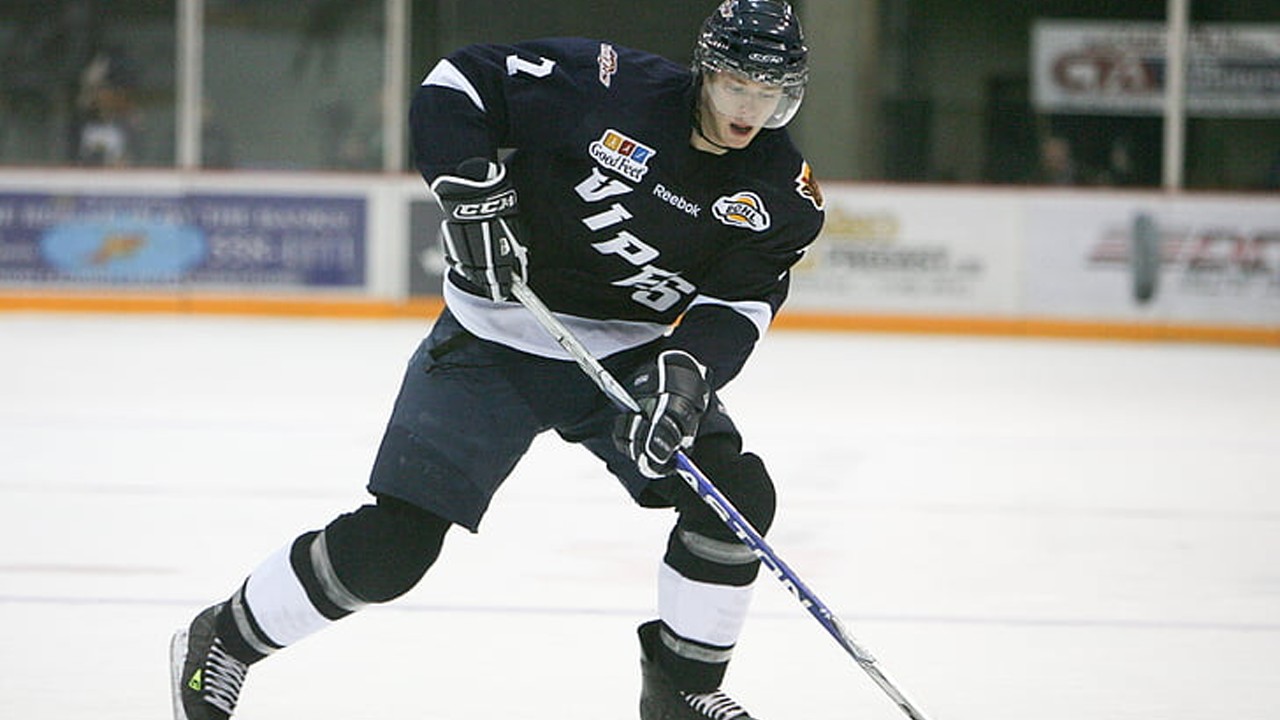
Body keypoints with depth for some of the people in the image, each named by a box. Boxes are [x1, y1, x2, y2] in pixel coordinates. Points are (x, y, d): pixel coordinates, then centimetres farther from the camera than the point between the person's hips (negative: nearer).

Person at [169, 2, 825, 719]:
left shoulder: (784, 192, -7)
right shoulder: (610, 87, -18)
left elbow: (739, 306, -13)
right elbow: (456, 84, -13)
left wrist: (685, 371, -32)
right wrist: (469, 187, -26)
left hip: (632, 354, 4)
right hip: (498, 342, -4)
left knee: (736, 497, -14)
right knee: (390, 544, -9)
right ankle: (224, 639, 12)